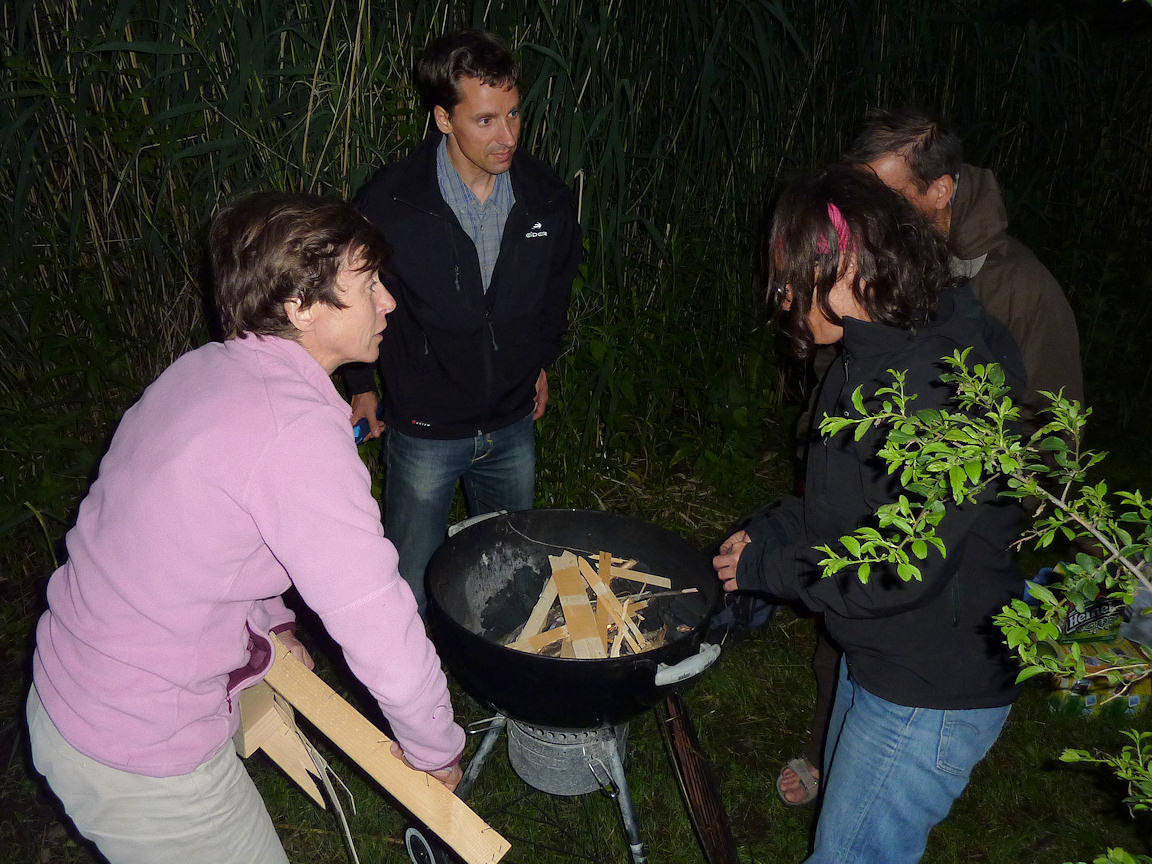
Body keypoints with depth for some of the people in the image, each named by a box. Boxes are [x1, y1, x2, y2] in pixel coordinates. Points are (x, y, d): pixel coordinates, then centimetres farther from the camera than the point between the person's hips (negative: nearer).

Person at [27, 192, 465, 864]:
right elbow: (387, 640, -28)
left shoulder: (203, 368, 0)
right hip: (141, 760, -8)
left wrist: (268, 621, 23)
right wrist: (437, 751, -10)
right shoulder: (299, 430, -29)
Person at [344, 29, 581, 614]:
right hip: (424, 429, -3)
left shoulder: (545, 196, -8)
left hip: (513, 424, 4)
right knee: (411, 593, 6)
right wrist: (361, 384, 3)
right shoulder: (390, 202, -19)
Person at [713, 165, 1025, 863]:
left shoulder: (946, 382, -30)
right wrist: (769, 531, -1)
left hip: (932, 697, -9)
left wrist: (767, 567, -17)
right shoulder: (880, 355, 2)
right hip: (875, 660, 9)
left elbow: (896, 573, -29)